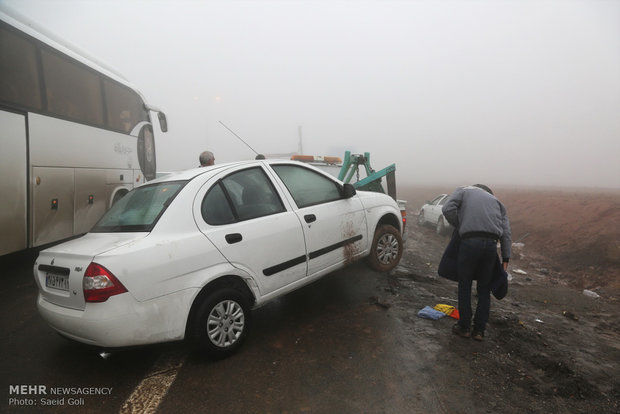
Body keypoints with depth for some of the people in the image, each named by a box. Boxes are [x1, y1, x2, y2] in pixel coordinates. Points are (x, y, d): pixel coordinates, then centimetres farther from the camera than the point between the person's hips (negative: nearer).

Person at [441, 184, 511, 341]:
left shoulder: (463, 190, 19)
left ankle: (464, 327, 20)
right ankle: (479, 330, 22)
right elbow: (506, 231, 15)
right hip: (491, 244, 3)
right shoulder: (495, 200, 27)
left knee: (465, 285, 13)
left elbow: (447, 209, -2)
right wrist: (506, 258, 12)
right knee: (484, 288, 16)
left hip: (470, 241, -3)